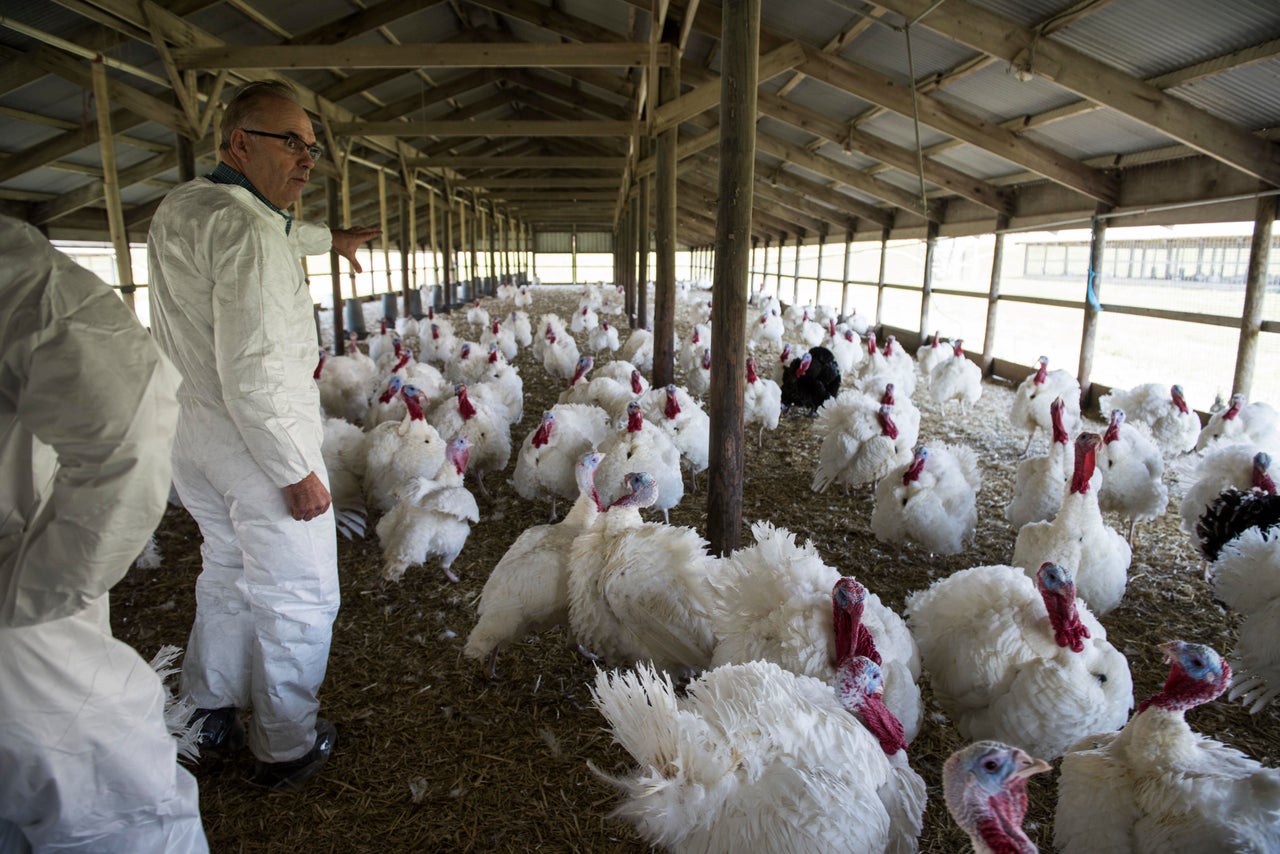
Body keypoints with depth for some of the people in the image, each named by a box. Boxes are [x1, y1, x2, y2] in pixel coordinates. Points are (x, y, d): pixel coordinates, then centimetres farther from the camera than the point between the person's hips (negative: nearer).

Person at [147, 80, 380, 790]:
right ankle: (286, 748, 20)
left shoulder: (175, 210, 9)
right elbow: (252, 372, -26)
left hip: (188, 439, 10)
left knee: (227, 576, 25)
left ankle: (208, 715, 41)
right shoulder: (246, 226, -22)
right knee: (295, 599, 6)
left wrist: (328, 239, 47)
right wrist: (295, 472, -21)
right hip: (257, 443, -10)